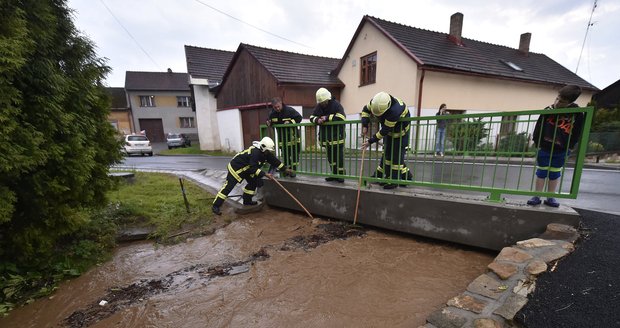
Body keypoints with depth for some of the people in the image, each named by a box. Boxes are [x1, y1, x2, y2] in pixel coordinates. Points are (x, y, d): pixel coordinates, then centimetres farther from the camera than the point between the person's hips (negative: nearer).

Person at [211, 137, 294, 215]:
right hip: (236, 167, -9)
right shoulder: (255, 152, -32)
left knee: (253, 182, 7)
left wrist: (285, 169, -7)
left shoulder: (266, 153, -6)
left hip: (246, 168, 9)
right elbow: (253, 168, -33)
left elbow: (275, 161, -2)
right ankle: (215, 206, -4)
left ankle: (247, 201, 22)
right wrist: (264, 174, -35)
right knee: (228, 186, -10)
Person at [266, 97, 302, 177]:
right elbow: (271, 122, 14)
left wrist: (290, 122, -26)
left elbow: (299, 118, -13)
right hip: (282, 138, 4)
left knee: (294, 154, 3)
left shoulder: (289, 110, -16)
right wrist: (269, 123, -9)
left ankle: (293, 170, 15)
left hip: (292, 136, -4)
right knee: (285, 155, 11)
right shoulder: (272, 113, -1)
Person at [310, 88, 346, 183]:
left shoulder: (335, 104, -11)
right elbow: (312, 117, 10)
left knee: (339, 156, 0)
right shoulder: (319, 106, 8)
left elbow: (342, 117, -23)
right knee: (330, 157, 14)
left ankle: (341, 175, 13)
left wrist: (327, 118, -19)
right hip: (326, 137, 7)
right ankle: (334, 174, 27)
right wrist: (317, 120, -14)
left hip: (337, 136, -7)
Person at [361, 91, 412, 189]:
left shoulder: (395, 110, -42)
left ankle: (394, 180, 5)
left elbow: (384, 131, -34)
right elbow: (365, 110, -3)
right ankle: (379, 175, 22)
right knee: (386, 153, 13)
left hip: (400, 131, -7)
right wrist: (364, 125, -15)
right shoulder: (375, 102, -23)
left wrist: (370, 141, -28)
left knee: (396, 155, -4)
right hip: (389, 130, 7)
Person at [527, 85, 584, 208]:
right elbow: (539, 127, -4)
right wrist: (536, 142, -4)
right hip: (545, 148, -1)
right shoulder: (548, 110, -12)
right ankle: (537, 196, 11)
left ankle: (550, 197, 19)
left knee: (555, 173, 10)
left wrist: (569, 147, -1)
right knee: (541, 172, 4)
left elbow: (577, 133, 1)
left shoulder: (577, 114, -9)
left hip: (562, 151, 1)